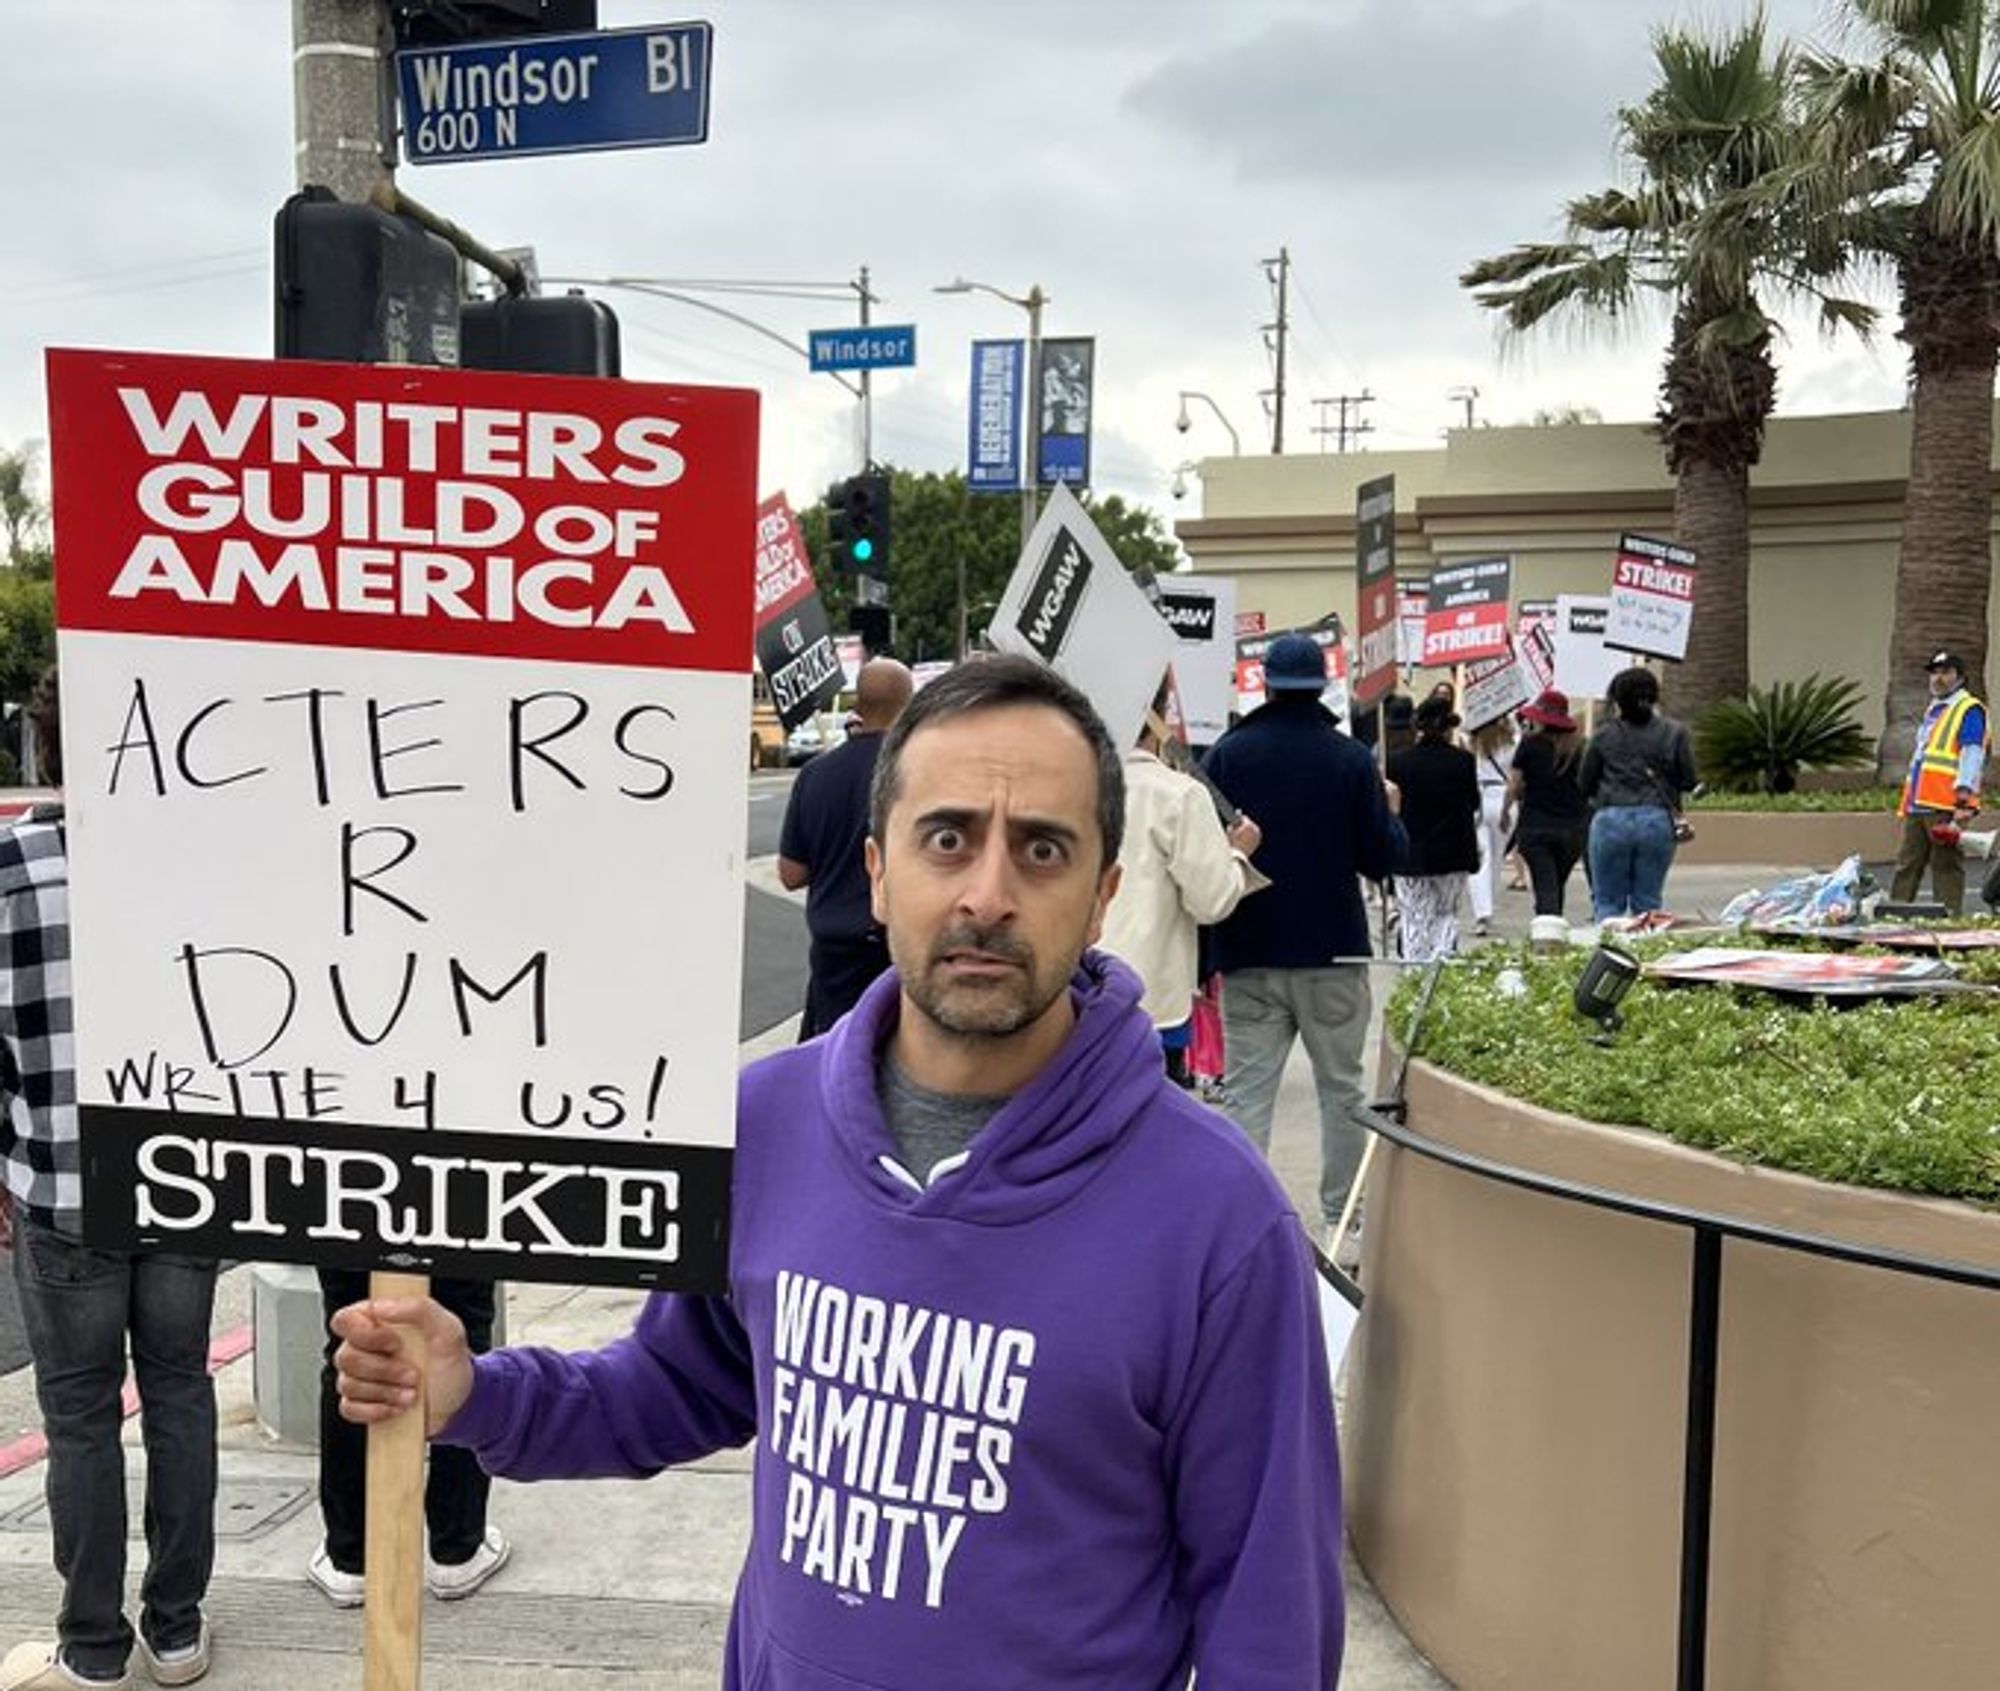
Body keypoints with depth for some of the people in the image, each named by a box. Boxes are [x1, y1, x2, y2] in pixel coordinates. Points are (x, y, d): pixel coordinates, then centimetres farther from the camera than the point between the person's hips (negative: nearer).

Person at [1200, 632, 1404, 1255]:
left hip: (1248, 955, 1)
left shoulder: (1226, 755, -2)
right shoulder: (1350, 758, -6)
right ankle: (1344, 1223, 15)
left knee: (1245, 1092, 4)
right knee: (1342, 1088, 11)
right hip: (1332, 951, 0)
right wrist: (1389, 813, 17)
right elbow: (1382, 857, -2)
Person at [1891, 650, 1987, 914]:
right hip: (1917, 805, 9)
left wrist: (1964, 797, -22)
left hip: (1946, 807, -8)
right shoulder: (1932, 710, 25)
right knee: (1906, 865, 8)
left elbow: (1972, 755, -12)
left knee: (1946, 867, -6)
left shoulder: (1969, 710, -2)